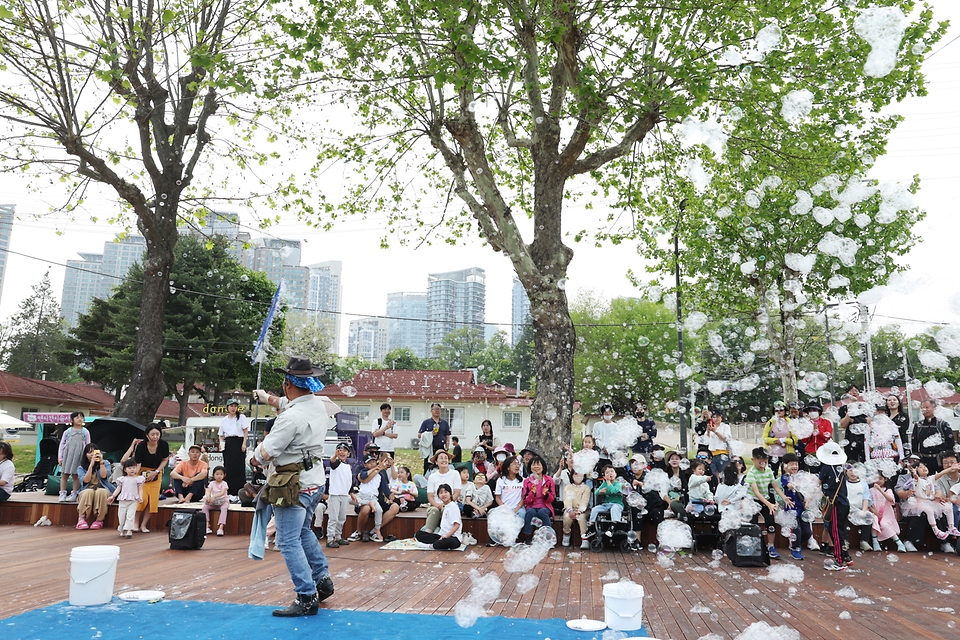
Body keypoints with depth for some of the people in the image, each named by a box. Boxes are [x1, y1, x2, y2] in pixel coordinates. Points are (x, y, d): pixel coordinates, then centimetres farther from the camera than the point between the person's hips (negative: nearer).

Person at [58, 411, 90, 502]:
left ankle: (74, 494, 10)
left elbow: (88, 446, 7)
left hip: (79, 456, -1)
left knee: (76, 475, 2)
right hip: (67, 454, 1)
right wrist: (60, 457, 3)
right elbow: (62, 444, 7)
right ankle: (62, 494, 10)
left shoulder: (85, 432, 5)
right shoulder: (67, 431, 5)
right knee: (64, 474, 3)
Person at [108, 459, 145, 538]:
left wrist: (140, 497, -13)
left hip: (133, 500, -3)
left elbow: (140, 489, 1)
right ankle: (122, 531, 20)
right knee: (121, 516, 6)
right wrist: (113, 496, -3)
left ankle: (129, 531, -13)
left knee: (130, 515, -13)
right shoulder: (122, 479, 10)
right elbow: (118, 488, 10)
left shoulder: (138, 478, 3)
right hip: (123, 500, 3)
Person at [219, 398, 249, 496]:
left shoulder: (241, 417, 5)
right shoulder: (224, 420, 14)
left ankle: (240, 490, -6)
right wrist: (221, 443, -3)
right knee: (228, 467, 1)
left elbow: (245, 431, 1)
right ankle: (229, 490, 7)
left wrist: (244, 444, -9)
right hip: (227, 444, 3)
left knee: (239, 467, -7)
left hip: (238, 442, -3)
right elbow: (221, 435, 17)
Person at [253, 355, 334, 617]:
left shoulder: (291, 417, -25)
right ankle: (323, 579, 29)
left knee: (289, 542, -1)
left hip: (294, 485, -9)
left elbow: (265, 454, -22)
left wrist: (260, 449, 1)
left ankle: (307, 598, 2)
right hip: (315, 479, 9)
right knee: (303, 531, 26)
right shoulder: (320, 406, 2)